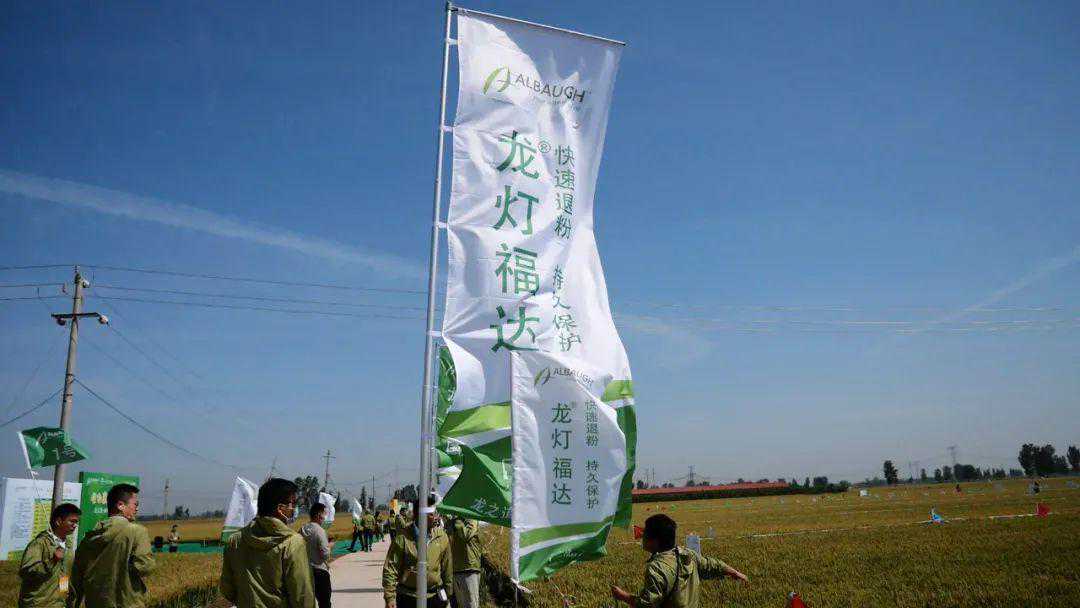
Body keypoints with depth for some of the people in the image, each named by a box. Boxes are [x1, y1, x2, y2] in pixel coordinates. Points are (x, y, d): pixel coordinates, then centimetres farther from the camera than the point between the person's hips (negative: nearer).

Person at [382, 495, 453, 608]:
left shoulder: (442, 537, 1)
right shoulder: (403, 537, -10)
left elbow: (447, 569, 8)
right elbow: (390, 569, -8)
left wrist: (448, 595, 11)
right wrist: (390, 598, -11)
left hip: (434, 598, 3)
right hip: (407, 598, -2)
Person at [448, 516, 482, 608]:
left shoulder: (472, 521, -4)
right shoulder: (451, 522, 14)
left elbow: (465, 535, -23)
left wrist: (458, 521, -14)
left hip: (469, 570, -6)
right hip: (455, 570, 6)